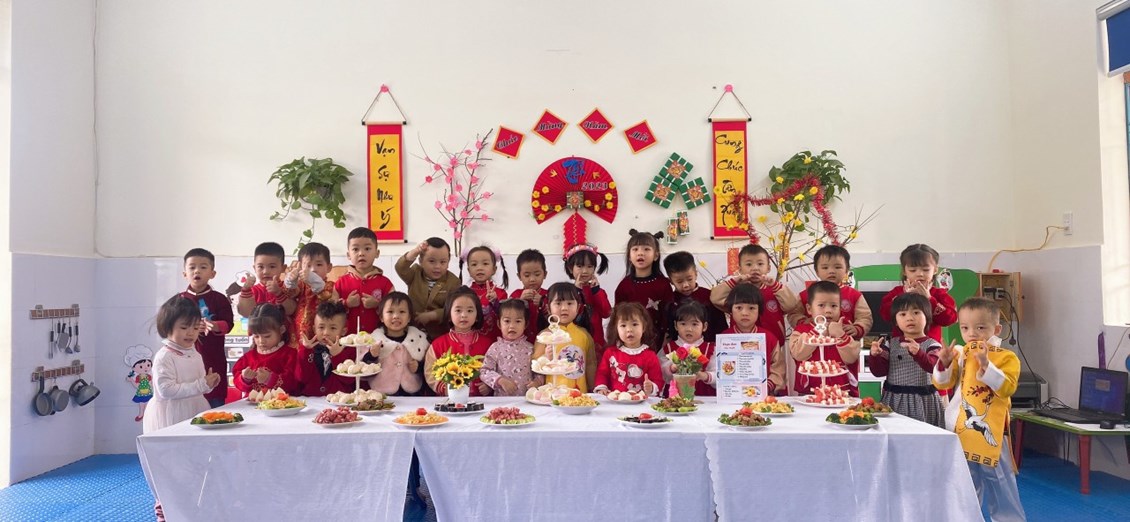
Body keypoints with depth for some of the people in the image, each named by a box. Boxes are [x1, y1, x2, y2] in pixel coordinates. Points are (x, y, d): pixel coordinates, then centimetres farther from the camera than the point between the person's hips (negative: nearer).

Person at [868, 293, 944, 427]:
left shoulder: (932, 345, 0)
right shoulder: (890, 345, 7)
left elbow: (933, 367, -18)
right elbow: (879, 371, 4)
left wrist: (918, 353, -35)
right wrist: (875, 356, -14)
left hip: (922, 401, -2)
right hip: (894, 400, 2)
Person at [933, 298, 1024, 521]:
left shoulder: (1007, 357, -6)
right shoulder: (960, 354, 4)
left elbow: (1006, 388, -20)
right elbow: (942, 383, 4)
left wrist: (986, 365, -28)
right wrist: (943, 363, -13)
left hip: (991, 434, -3)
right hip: (961, 432, 4)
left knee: (1000, 486, 7)